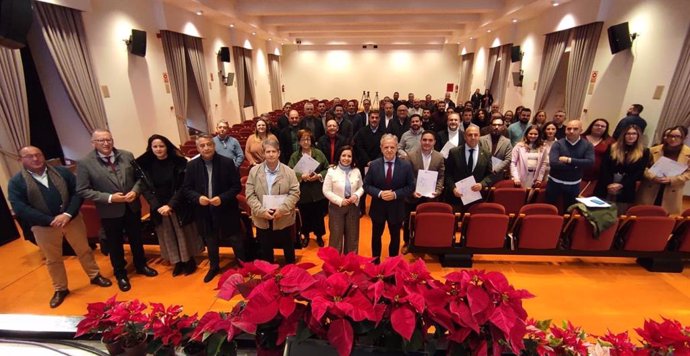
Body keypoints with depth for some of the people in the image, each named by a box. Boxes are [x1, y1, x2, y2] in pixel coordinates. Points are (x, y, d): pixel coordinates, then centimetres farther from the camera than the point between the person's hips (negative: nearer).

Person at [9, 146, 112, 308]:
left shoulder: (62, 172, 0)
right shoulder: (16, 182, -4)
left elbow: (77, 192, -5)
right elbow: (20, 208, -12)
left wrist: (68, 214, -18)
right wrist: (51, 220, -20)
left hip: (72, 219, 1)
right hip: (43, 226, 0)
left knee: (84, 250, 13)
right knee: (53, 260, 15)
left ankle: (95, 276, 32)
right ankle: (60, 289, 32)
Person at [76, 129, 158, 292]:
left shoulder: (127, 155, -3)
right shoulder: (84, 163, -11)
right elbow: (82, 190, -11)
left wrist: (135, 191, -15)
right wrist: (109, 198, -21)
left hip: (132, 207, 3)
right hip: (109, 211, -2)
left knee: (136, 239, 19)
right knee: (115, 244, 16)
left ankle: (141, 265, 42)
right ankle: (120, 274, 36)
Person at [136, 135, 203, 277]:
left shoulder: (179, 162, -10)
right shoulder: (145, 165, -2)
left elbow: (183, 186, -11)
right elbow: (145, 189, -2)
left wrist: (171, 204, -18)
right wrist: (157, 206, -14)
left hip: (178, 206, -3)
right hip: (159, 208, 3)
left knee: (184, 233, 8)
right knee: (168, 236, 12)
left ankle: (189, 260, 26)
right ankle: (177, 262, 27)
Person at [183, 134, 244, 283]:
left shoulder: (227, 162, -10)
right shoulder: (191, 165, -2)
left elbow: (237, 186, -8)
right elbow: (186, 189, 3)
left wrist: (222, 198, -22)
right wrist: (197, 198, -17)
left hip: (226, 209, -2)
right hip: (205, 212, 3)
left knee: (236, 240, 10)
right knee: (210, 242, 21)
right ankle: (214, 267, 43)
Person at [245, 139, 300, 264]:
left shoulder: (289, 172, -5)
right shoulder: (254, 171, -2)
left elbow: (295, 193, -9)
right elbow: (250, 195, -5)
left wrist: (282, 209, -20)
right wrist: (262, 211, -16)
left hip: (284, 219, -1)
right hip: (262, 219, 1)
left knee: (288, 249, 17)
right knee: (265, 251, 17)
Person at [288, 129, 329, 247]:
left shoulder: (318, 153, 0)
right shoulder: (294, 156, -1)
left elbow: (327, 169, 1)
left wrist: (319, 176, -15)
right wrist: (302, 176, -24)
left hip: (318, 192, 0)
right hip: (303, 193, 0)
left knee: (319, 215, 11)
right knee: (305, 216, 12)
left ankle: (319, 236, 32)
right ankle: (306, 235, 36)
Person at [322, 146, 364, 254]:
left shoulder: (356, 171, 0)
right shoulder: (332, 171, -8)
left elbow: (361, 187, 8)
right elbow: (326, 191, -9)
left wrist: (357, 195, -13)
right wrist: (340, 201, -17)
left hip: (353, 207, 3)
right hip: (336, 207, -3)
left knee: (352, 236, 14)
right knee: (336, 236, 6)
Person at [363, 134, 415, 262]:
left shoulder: (406, 166, -9)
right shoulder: (374, 165, -7)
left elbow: (411, 186, -6)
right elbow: (366, 185, -4)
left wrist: (396, 194, -21)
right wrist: (379, 193, -21)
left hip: (396, 208, 0)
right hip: (378, 208, 1)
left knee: (395, 237, 17)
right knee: (376, 236, 17)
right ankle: (375, 262, 37)